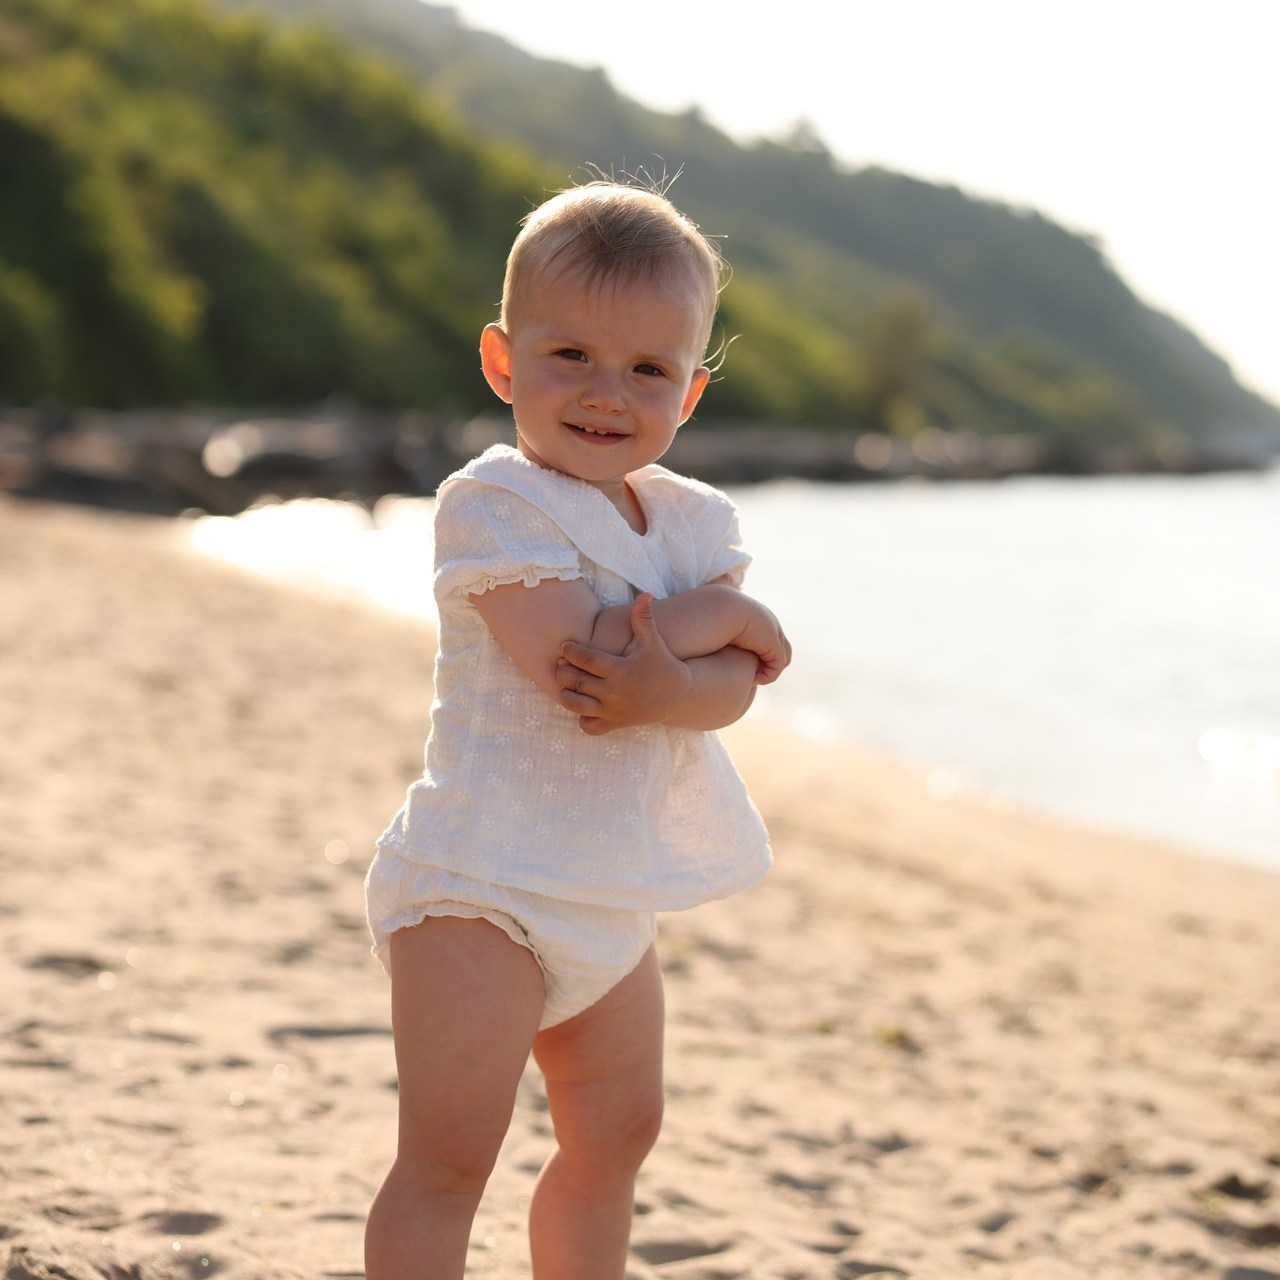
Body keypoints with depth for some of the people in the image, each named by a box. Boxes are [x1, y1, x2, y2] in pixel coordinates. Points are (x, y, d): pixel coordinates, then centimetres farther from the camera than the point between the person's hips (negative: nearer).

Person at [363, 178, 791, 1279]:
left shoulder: (694, 521, 6)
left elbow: (731, 687, -6)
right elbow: (578, 652, -26)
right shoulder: (493, 500, -14)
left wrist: (663, 689, -29)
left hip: (614, 890, 8)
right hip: (482, 878, -8)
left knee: (616, 1129, 20)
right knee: (450, 1151, -11)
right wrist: (730, 615, -13)